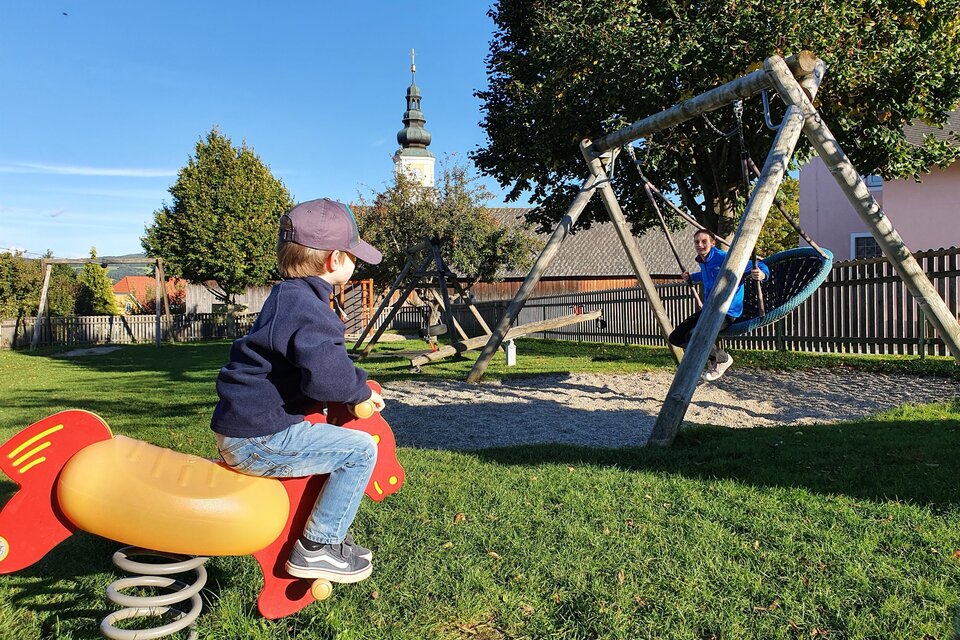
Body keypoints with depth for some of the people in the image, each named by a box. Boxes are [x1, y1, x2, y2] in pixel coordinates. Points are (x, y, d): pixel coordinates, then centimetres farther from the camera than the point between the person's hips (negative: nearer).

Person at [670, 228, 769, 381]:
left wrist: (762, 274, -37)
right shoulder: (703, 262, 9)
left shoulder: (724, 258, -16)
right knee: (675, 338, 2)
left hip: (726, 313, -9)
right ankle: (712, 356, 17)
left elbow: (759, 266, -16)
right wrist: (692, 277, 30)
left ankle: (723, 359, -3)